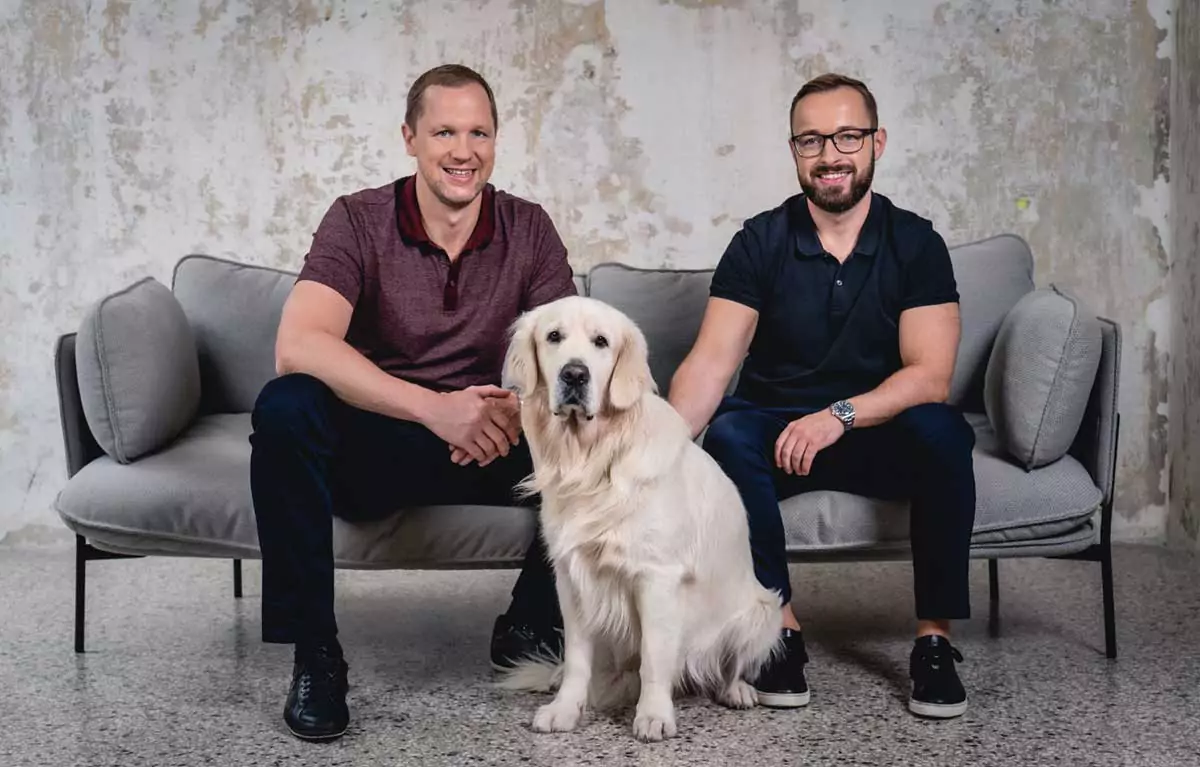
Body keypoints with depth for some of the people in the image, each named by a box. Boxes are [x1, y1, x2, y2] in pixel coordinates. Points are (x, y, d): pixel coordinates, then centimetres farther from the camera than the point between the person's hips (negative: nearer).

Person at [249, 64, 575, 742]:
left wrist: (519, 408, -31)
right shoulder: (359, 220, -10)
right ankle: (314, 652, -20)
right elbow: (298, 346, -26)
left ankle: (530, 626, 1)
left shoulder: (528, 229, 0)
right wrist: (435, 407, -38)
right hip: (376, 445, -2)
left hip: (488, 453, 3)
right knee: (285, 407, -32)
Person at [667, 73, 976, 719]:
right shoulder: (759, 242, -3)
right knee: (727, 433, -31)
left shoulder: (916, 244, -4)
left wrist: (840, 414, -31)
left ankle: (935, 641, -21)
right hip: (776, 431, 1)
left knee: (942, 431, -31)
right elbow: (710, 362, -13)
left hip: (880, 436, 0)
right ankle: (781, 629, -21)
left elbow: (929, 375, -14)